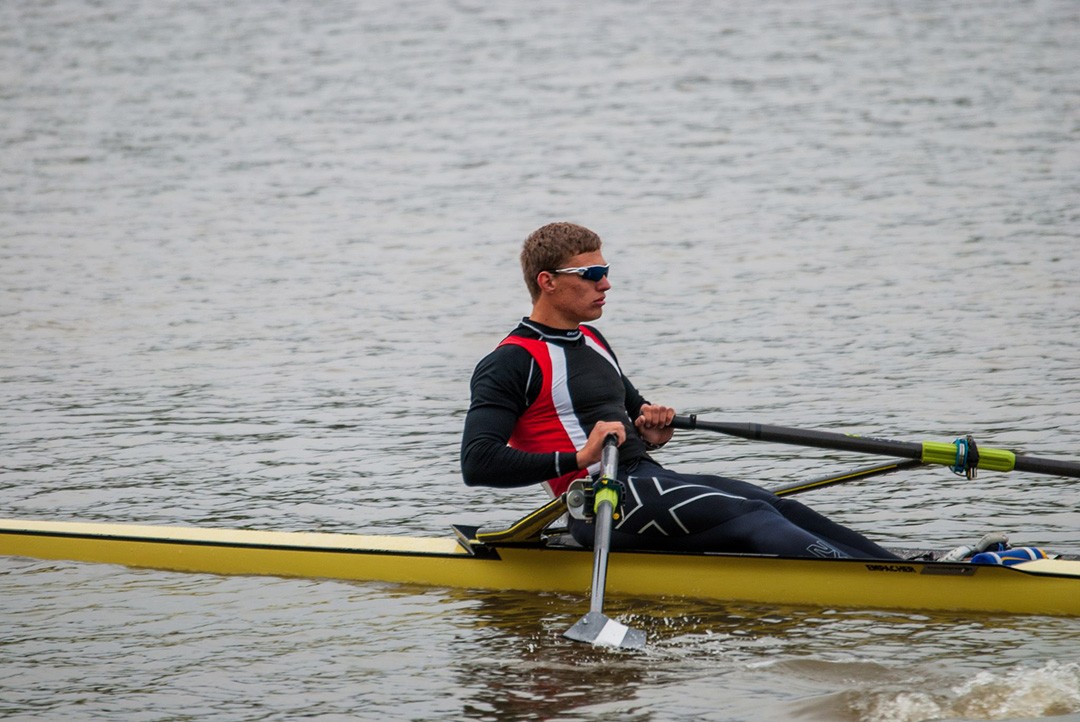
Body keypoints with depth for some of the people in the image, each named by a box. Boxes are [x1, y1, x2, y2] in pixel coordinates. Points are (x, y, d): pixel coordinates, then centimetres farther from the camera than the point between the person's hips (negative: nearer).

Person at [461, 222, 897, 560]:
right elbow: (477, 463, -17)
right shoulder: (511, 363, -6)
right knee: (752, 519, -22)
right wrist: (578, 458, -25)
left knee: (780, 508, -9)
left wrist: (651, 430, 10)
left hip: (648, 476, 9)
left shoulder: (590, 341, 23)